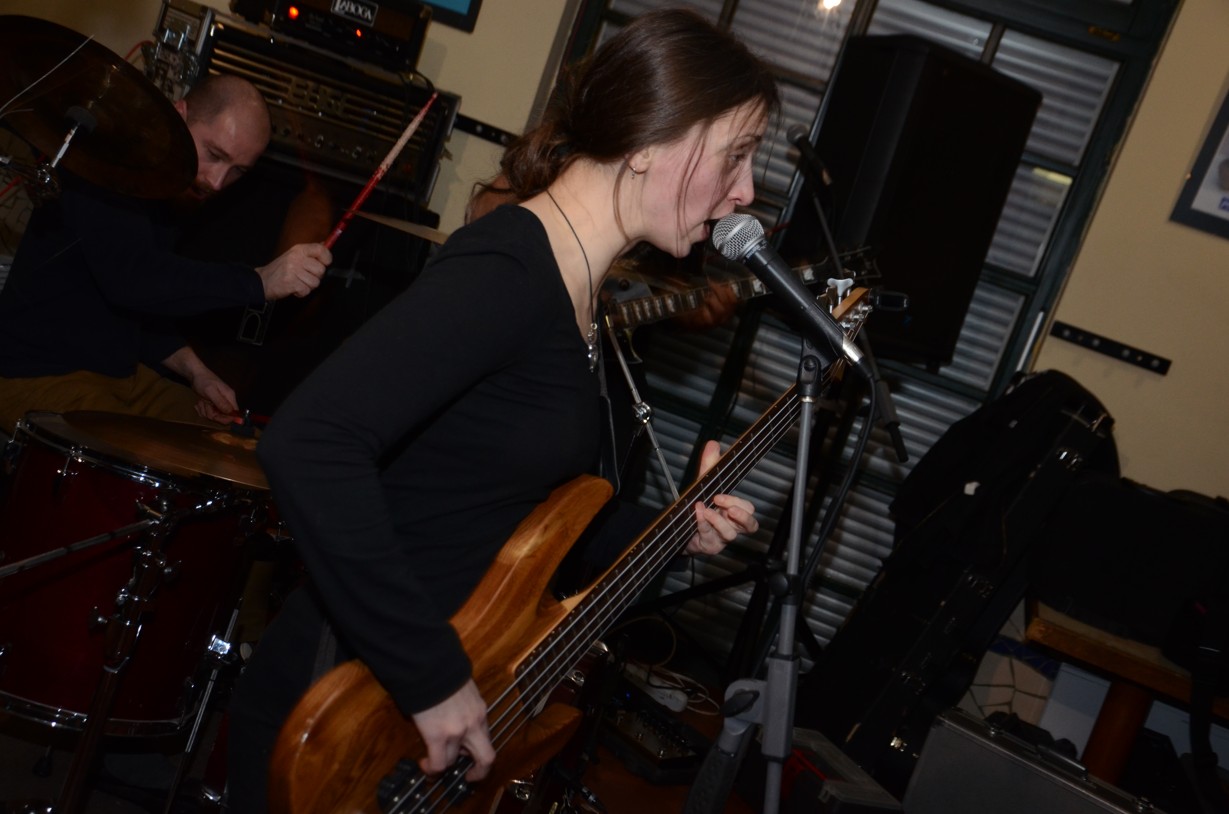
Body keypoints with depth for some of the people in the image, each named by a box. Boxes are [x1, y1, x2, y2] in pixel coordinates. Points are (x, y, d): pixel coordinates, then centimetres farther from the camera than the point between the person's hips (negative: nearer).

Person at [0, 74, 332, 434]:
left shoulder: (172, 195, 10)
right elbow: (131, 277, -33)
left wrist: (194, 371, 2)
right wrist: (259, 281, -38)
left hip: (120, 373, 9)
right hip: (35, 374, -9)